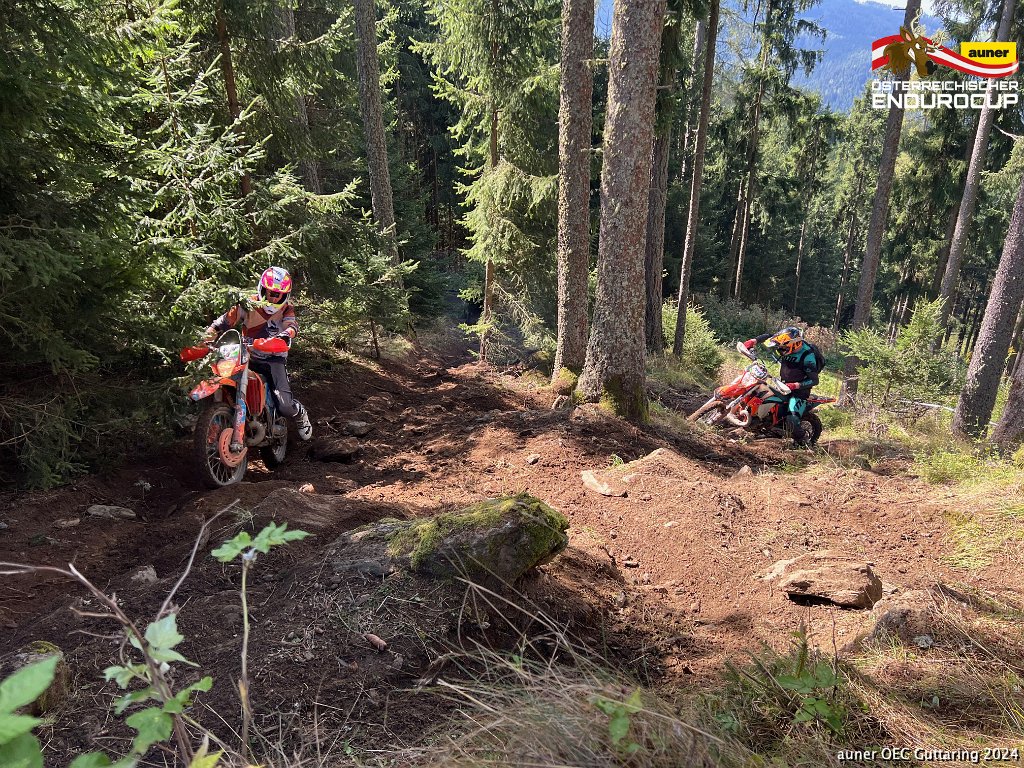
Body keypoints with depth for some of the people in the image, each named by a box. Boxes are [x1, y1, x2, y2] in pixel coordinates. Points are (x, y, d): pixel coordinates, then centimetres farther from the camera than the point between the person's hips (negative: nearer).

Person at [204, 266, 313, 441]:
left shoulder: (286, 308, 3)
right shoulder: (249, 305, 2)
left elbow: (292, 325, -18)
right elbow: (225, 321, -2)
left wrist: (286, 334, -43)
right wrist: (207, 339, -17)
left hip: (274, 358, -2)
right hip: (249, 357, 2)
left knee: (285, 405, -17)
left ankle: (300, 414, 20)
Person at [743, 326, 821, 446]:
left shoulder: (807, 355, -28)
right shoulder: (785, 346, -11)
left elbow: (814, 380, -24)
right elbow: (768, 336, 4)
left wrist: (795, 385, -35)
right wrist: (753, 341, -12)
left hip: (799, 388, -8)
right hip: (784, 383, 8)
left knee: (792, 418, -22)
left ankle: (801, 441, 4)